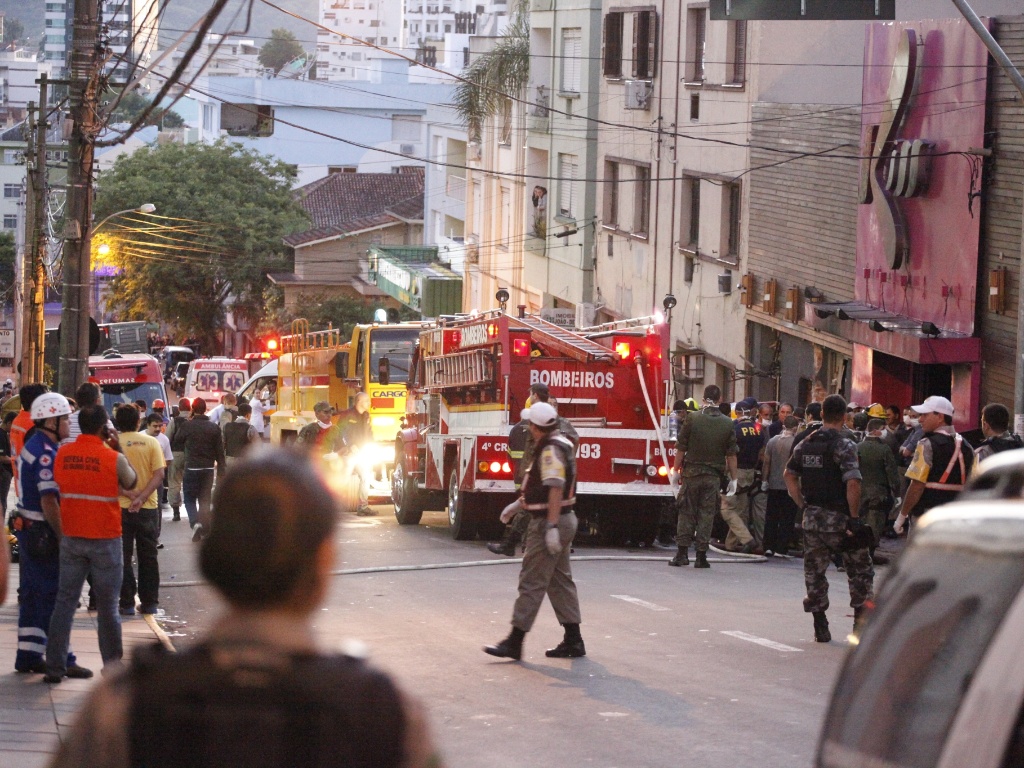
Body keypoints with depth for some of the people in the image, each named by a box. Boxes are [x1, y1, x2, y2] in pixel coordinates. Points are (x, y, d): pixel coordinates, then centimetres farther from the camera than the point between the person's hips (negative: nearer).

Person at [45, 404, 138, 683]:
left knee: (65, 602, 7)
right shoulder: (114, 459, -12)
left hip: (71, 537, 3)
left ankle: (54, 667, 3)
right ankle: (113, 664, 17)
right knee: (107, 605, 8)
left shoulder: (62, 454, -2)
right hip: (105, 540, -3)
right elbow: (130, 483, 6)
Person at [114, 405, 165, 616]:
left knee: (122, 557, 4)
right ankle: (150, 603, 14)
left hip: (121, 506, -2)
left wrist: (130, 495, -15)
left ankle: (126, 603, 2)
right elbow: (159, 474, -8)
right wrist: (141, 498, -14)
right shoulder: (151, 442, 1)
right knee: (148, 556, 12)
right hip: (148, 507, 2)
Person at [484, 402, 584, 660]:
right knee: (560, 581, 13)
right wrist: (518, 505, 31)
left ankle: (514, 643, -6)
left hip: (549, 522, -11)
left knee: (532, 582, -7)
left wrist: (552, 527, -30)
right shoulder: (560, 444, 13)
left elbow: (555, 489, -27)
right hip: (564, 521, 11)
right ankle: (573, 641, 14)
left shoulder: (551, 450, -19)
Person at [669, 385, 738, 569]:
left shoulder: (692, 419, -6)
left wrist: (676, 470, 6)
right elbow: (731, 455, -1)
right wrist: (733, 479, 6)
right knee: (706, 515, 5)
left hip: (692, 472, -1)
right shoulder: (727, 423, -2)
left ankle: (682, 552, 3)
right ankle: (701, 555, 3)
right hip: (714, 476, 1)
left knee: (686, 513, 6)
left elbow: (681, 449, -4)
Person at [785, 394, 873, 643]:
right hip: (839, 519, -5)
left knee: (814, 571, 11)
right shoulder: (844, 446, -14)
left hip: (812, 518, 5)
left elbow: (790, 475, 14)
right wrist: (854, 517, -16)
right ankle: (861, 620, 5)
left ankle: (820, 627, 11)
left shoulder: (805, 445, 6)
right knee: (860, 570, 10)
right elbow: (853, 483, -22)